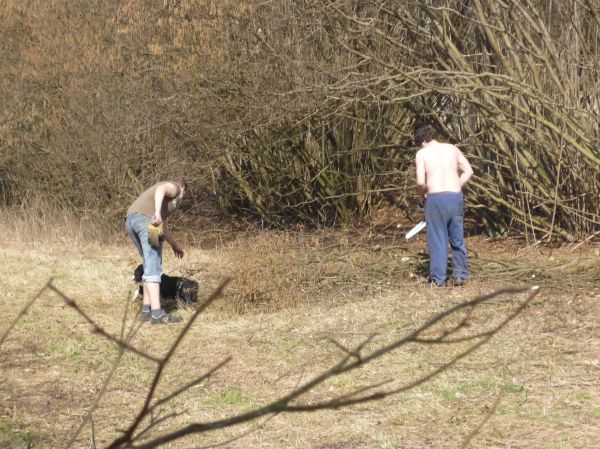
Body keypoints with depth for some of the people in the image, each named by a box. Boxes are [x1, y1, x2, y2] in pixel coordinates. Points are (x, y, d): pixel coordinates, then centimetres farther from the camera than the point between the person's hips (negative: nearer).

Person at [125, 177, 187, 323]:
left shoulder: (164, 197, 37)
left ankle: (146, 310, 14)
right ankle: (157, 314, -19)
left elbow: (163, 227, 44)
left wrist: (174, 244, 53)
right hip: (147, 219, -9)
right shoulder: (173, 187, 12)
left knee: (151, 265, 18)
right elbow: (160, 189, -12)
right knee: (153, 268, -12)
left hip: (131, 221, 9)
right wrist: (157, 212, -27)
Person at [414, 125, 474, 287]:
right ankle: (461, 274, 14)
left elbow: (420, 182, -7)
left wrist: (422, 195, 12)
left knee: (437, 238, 4)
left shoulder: (422, 153, 1)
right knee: (457, 238, 14)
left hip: (436, 198, -3)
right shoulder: (452, 149, 13)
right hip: (456, 196, 3)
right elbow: (468, 171, 11)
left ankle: (438, 279, 7)